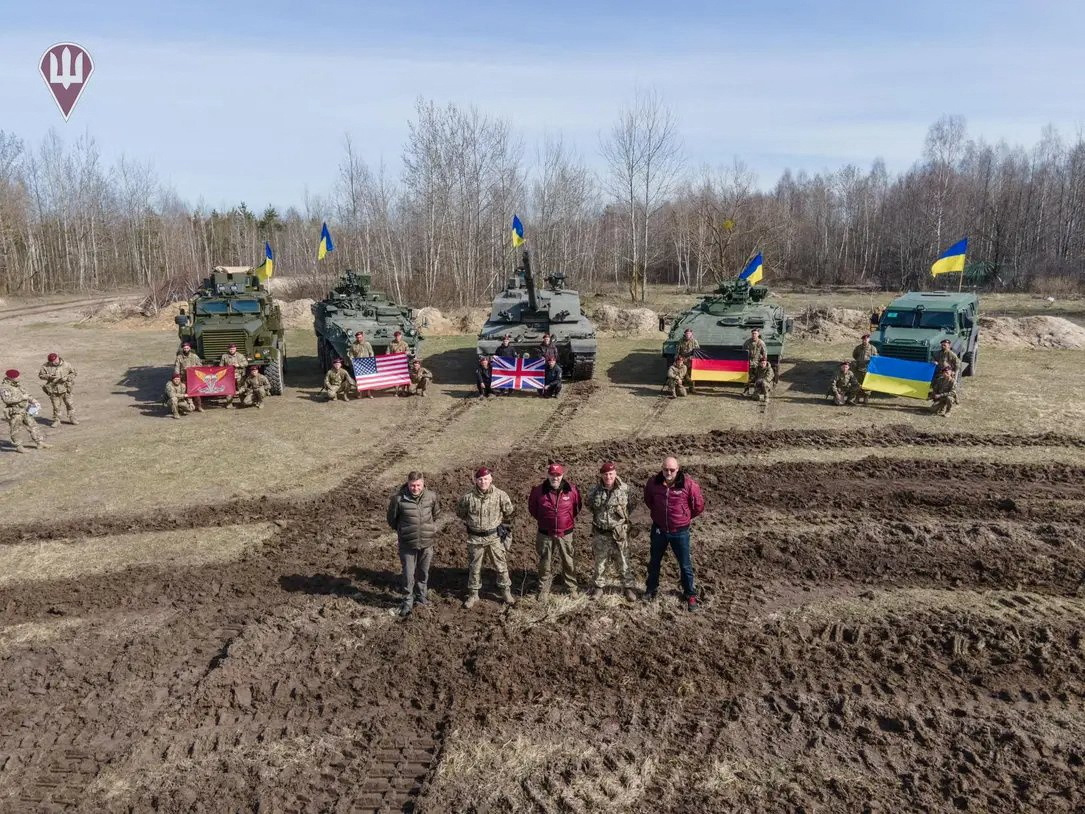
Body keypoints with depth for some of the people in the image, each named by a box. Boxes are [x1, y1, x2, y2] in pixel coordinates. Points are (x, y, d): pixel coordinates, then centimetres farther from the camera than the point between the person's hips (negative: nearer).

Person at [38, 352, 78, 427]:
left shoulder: (66, 365, -4)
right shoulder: (46, 366, -4)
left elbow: (73, 373, 3)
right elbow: (41, 375, 1)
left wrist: (67, 378, -16)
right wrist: (49, 376, -17)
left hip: (65, 389, 0)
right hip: (53, 390, 0)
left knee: (69, 404, 7)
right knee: (56, 406, 6)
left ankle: (72, 419, 20)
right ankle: (56, 421, 17)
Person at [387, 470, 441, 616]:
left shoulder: (431, 496, -11)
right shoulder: (398, 498, -18)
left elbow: (436, 514, 10)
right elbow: (392, 518, 0)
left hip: (426, 542, 2)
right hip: (407, 543, -2)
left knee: (423, 572, 19)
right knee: (408, 574, 5)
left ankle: (422, 596, 40)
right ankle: (408, 601, 23)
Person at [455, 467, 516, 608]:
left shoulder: (500, 495, -12)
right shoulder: (468, 497, -11)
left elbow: (509, 513, 3)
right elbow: (460, 513, 9)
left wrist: (502, 525, 8)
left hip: (495, 536, -1)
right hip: (475, 538, 1)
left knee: (501, 565, 10)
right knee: (474, 567, 13)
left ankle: (506, 592, 27)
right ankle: (473, 595, 27)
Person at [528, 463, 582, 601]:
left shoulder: (572, 490, -8)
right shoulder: (539, 491, -9)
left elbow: (577, 507, 11)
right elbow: (532, 508, 9)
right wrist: (542, 520, 9)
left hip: (565, 534, 0)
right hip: (545, 534, 0)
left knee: (568, 562, 11)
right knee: (545, 563, 10)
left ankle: (572, 588, 28)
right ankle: (544, 590, 23)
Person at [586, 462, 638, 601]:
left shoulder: (624, 489, -9)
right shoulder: (595, 490, -5)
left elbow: (630, 506, 5)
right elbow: (589, 505, 12)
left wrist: (622, 516, 3)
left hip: (619, 532, -1)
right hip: (600, 533, 1)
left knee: (624, 562, 7)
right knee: (600, 561, 14)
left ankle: (629, 587, 21)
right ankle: (599, 586, 30)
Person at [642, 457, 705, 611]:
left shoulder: (688, 484, -19)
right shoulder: (653, 483, -11)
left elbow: (699, 506, -5)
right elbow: (648, 500, 12)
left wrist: (686, 516, 6)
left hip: (680, 532, -2)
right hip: (658, 529, 3)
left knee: (685, 565, 9)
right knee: (654, 562, 19)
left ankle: (690, 595, 26)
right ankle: (651, 589, 39)